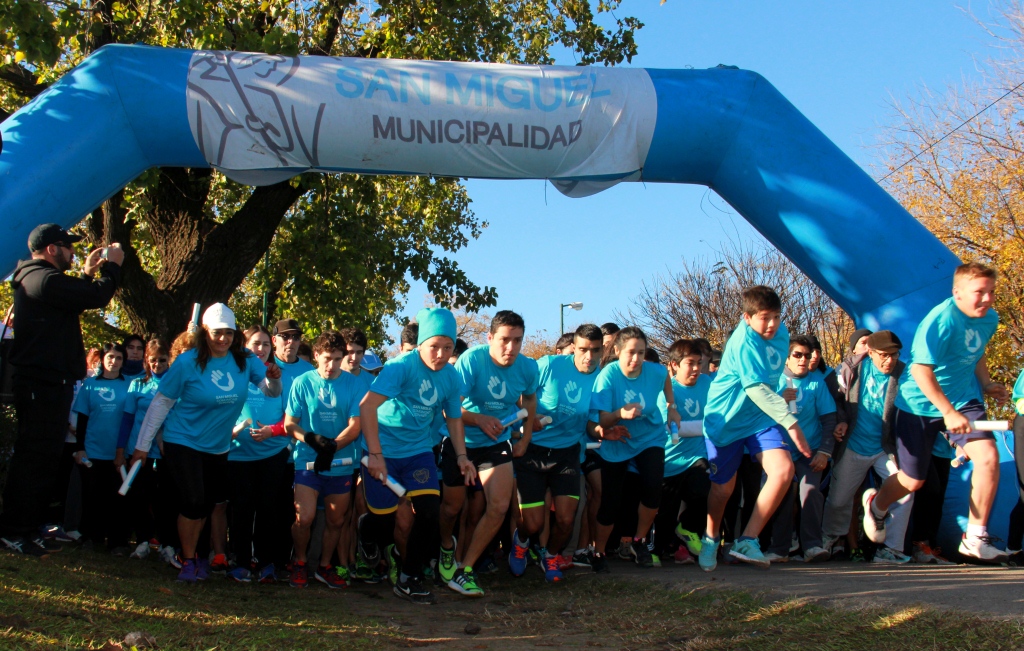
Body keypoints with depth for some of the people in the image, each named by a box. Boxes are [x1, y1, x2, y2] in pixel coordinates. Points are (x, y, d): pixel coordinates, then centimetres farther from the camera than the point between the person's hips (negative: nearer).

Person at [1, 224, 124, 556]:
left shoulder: (34, 278, 19)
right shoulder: (43, 279, -15)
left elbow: (75, 300, 27)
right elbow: (97, 297, -20)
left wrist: (88, 274, 21)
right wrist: (112, 266, -4)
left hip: (45, 384, 11)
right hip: (42, 385, -11)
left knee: (45, 459, 14)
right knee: (33, 458, -7)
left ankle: (29, 529, 21)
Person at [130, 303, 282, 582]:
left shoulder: (245, 360, -8)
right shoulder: (187, 363, -17)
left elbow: (271, 391, -3)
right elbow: (161, 403, -11)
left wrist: (273, 378, -28)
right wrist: (143, 445, -9)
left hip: (217, 446, 4)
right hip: (183, 442, -4)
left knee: (207, 503, 13)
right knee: (194, 501, -12)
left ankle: (192, 553, 33)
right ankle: (188, 561, 7)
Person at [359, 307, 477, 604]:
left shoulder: (452, 377, -2)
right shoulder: (401, 366, -20)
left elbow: (454, 417, 12)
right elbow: (367, 406, -27)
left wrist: (461, 455, -3)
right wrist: (375, 455, -29)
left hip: (419, 451, 5)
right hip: (384, 451, -4)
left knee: (430, 512, -12)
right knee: (385, 521, 0)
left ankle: (409, 576, 11)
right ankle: (365, 543, 40)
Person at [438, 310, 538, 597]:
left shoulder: (527, 368, -8)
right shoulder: (471, 360, -21)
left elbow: (530, 400, 14)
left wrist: (525, 440, 10)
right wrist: (479, 419, -33)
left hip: (496, 444, 3)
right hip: (460, 442, -3)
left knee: (499, 506, -12)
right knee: (453, 506, 11)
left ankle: (463, 571, 1)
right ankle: (446, 546, 45)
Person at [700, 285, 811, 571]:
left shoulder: (781, 333, 1)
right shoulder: (744, 341, -23)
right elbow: (756, 388, -31)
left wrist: (785, 418, 15)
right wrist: (791, 422, -35)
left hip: (760, 417, 6)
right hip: (727, 418, -5)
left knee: (783, 469, -17)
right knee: (723, 486, 8)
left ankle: (747, 541, -10)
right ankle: (711, 540, 36)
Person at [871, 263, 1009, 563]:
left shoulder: (989, 319, 1)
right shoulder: (942, 320, -23)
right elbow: (920, 369, -27)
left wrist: (986, 384, 5)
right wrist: (948, 412, -29)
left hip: (963, 400, 6)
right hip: (920, 404, -6)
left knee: (988, 455, -19)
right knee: (913, 481, 4)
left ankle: (975, 538, -6)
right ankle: (876, 506, 40)